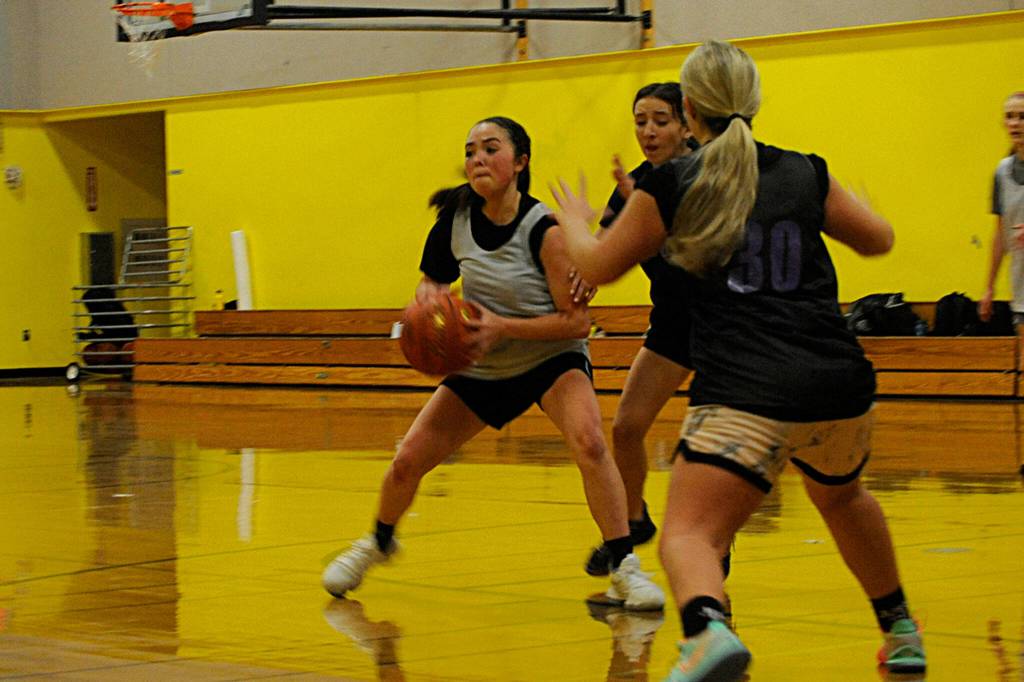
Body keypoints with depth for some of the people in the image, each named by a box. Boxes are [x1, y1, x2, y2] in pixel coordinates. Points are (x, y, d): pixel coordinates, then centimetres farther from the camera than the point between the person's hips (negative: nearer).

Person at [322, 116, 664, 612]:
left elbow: (576, 321, -22)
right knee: (407, 461, 2)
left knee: (589, 442, -32)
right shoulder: (457, 216, -11)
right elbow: (436, 278, 9)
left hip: (552, 360, -5)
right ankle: (378, 542, 34)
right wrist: (428, 292, -15)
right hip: (481, 366, 5)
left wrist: (502, 326, -31)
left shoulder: (544, 230, -25)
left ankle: (624, 569, -23)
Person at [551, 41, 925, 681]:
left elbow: (595, 267, 14)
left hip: (747, 392, -5)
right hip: (840, 386, 5)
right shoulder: (806, 173, 11)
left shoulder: (671, 185, 3)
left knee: (688, 536, -11)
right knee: (842, 495, 34)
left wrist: (575, 220, 36)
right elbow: (879, 239, 26)